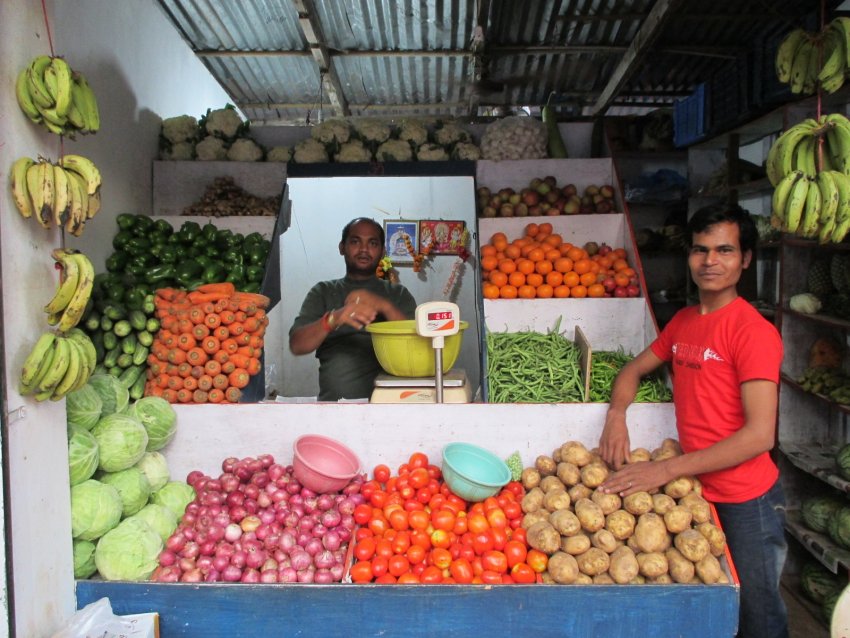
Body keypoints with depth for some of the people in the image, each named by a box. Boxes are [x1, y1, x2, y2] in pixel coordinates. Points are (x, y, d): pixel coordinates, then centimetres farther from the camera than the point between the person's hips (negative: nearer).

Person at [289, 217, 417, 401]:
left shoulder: (398, 294, 16)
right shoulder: (323, 292, 15)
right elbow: (296, 345, 1)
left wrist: (384, 307, -14)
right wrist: (333, 319, -17)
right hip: (334, 401, 0)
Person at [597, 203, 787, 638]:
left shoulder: (753, 330, -19)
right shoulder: (683, 321, 5)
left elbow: (760, 435, -24)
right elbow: (634, 369, 15)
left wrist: (667, 469, -26)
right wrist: (616, 414, -7)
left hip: (744, 501, -6)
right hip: (697, 489, 7)